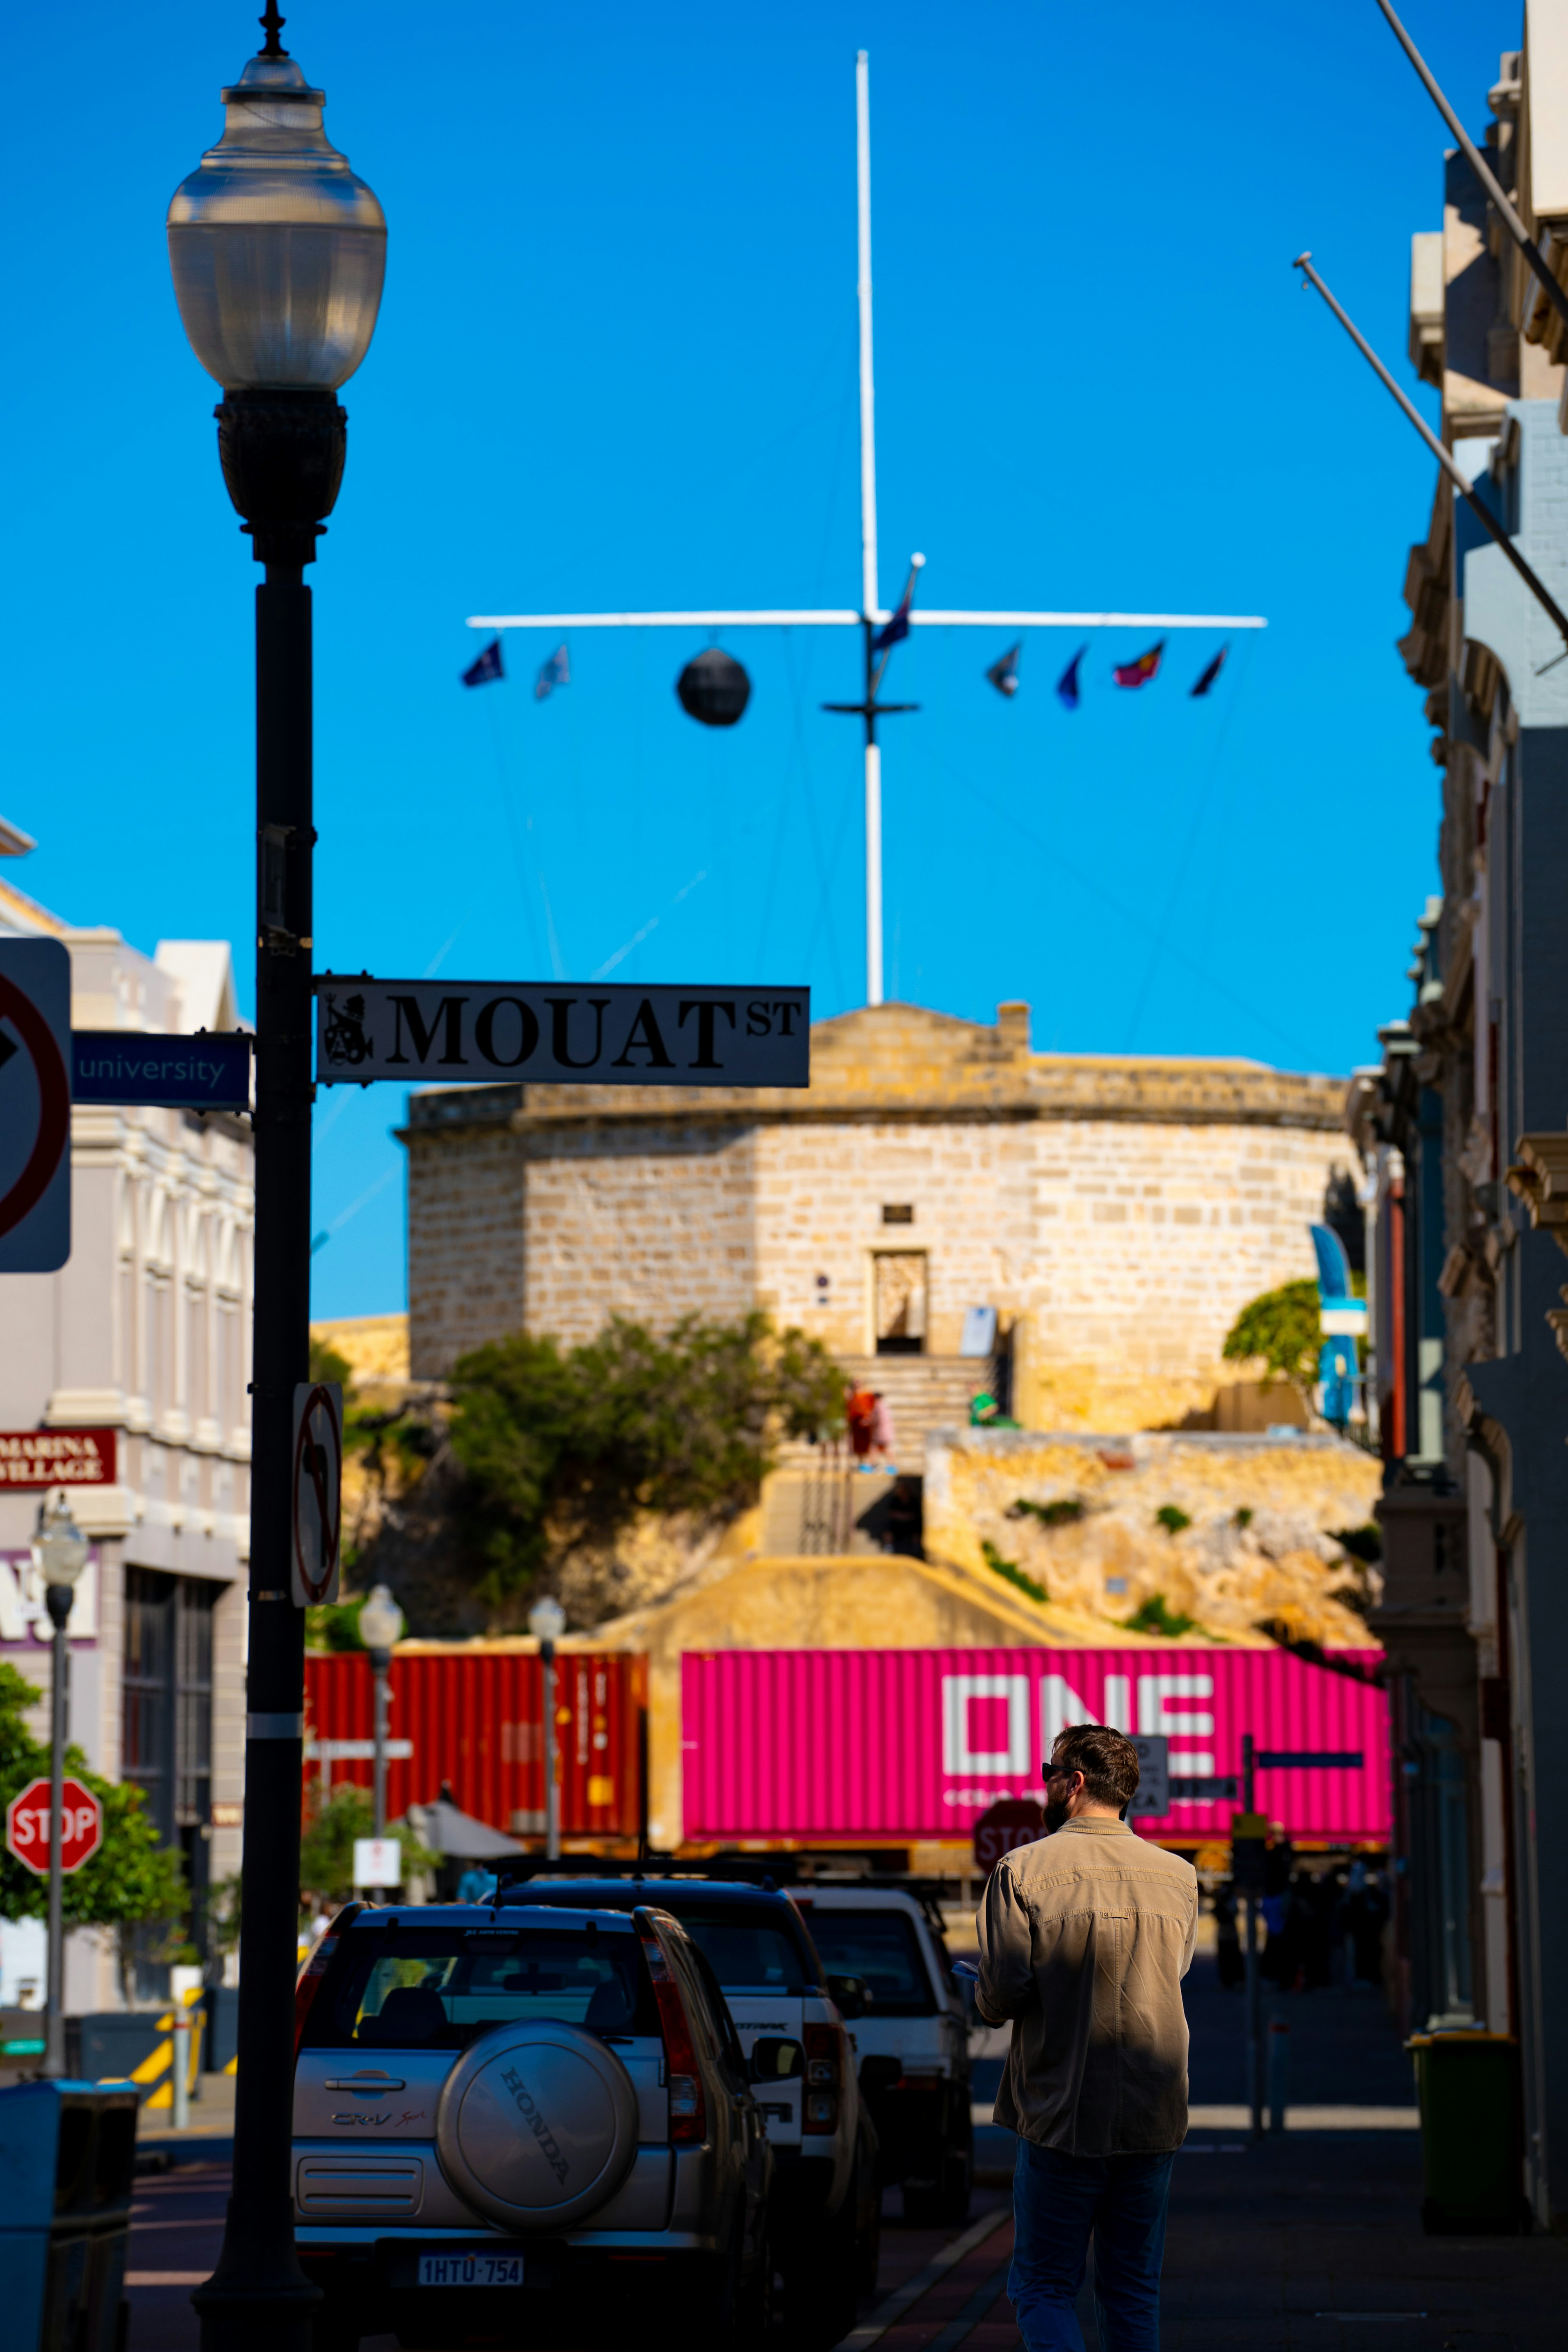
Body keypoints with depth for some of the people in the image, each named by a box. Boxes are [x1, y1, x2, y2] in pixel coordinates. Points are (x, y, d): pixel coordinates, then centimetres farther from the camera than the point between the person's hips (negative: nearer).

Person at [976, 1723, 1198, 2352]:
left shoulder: (1023, 1871, -8)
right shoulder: (1178, 1876, 4)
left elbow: (1000, 1998, -11)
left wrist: (991, 2000, 11)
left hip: (1062, 2116, -4)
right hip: (1155, 2118, 4)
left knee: (1044, 2289, 3)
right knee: (1133, 2293, 12)